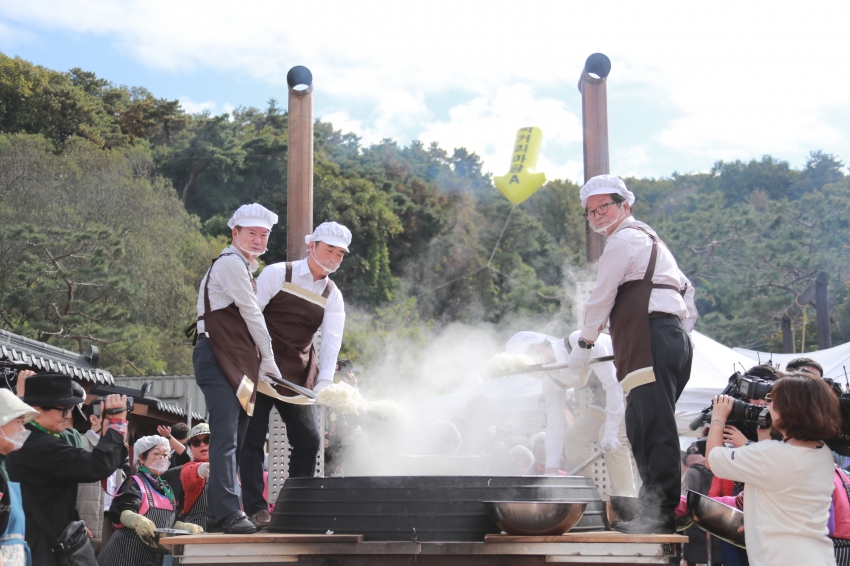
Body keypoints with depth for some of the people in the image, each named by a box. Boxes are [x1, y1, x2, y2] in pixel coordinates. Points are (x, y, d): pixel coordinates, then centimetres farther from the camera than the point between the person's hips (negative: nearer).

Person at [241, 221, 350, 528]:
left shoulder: (332, 296, 5)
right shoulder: (277, 274, -5)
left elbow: (331, 340, -8)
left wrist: (324, 382, -23)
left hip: (299, 377, 4)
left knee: (308, 442, 1)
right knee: (253, 439, -5)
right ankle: (256, 509, -1)